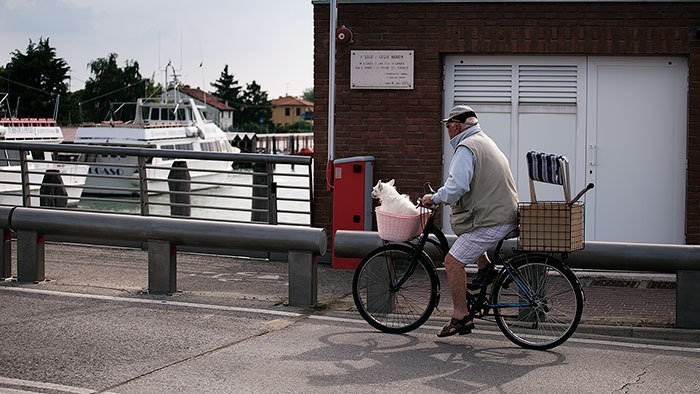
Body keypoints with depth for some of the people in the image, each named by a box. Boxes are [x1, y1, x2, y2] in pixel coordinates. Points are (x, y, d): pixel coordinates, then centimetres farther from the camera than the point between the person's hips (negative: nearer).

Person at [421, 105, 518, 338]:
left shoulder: (466, 148, -13)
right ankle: (484, 268, 26)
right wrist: (443, 197, 27)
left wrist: (434, 198, -8)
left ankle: (461, 317, -5)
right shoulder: (486, 142, 20)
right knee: (459, 223, 32)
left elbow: (457, 186, -25)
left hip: (491, 221, -10)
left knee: (453, 261, -6)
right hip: (506, 214, 10)